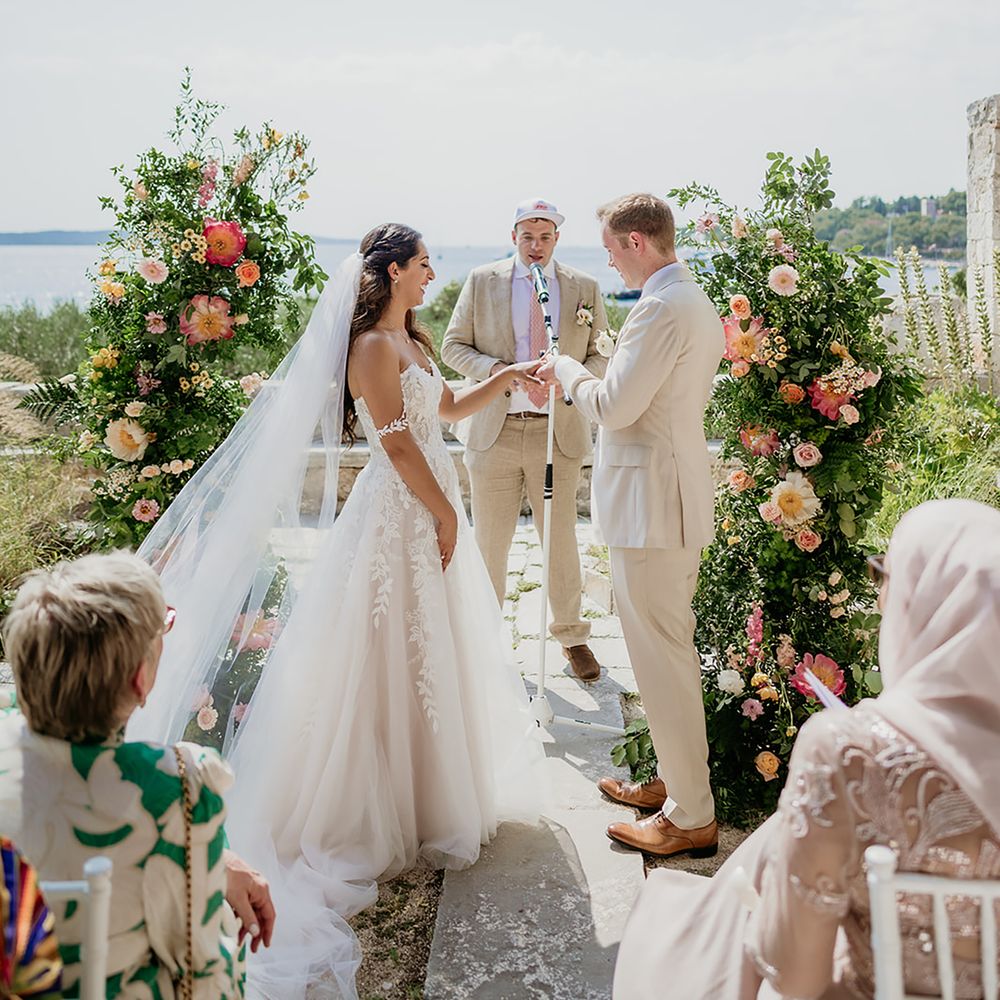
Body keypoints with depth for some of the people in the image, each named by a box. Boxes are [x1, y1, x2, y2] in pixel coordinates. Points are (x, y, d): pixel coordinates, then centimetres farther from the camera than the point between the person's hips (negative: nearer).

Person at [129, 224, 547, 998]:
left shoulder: (408, 341, 12)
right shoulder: (373, 346, -17)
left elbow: (446, 409, 24)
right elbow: (398, 445, -21)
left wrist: (506, 379, 15)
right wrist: (446, 516, -15)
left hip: (430, 506, 10)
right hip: (403, 513, -10)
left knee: (433, 649, 18)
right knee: (398, 655, 1)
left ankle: (436, 784, 35)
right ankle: (393, 811, 16)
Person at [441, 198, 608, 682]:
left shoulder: (585, 289, 6)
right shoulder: (481, 281, 4)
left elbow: (602, 355, 8)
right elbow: (453, 345, 5)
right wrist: (495, 369, -14)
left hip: (559, 433, 0)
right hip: (493, 430, 0)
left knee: (562, 539, 9)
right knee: (489, 541, 9)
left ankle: (571, 634, 28)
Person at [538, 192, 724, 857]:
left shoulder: (662, 308, -19)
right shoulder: (698, 303, 14)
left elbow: (614, 407, -20)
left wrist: (567, 369, -2)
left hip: (651, 500, -11)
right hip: (681, 495, 11)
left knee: (661, 657, -3)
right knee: (673, 649, 19)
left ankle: (691, 818, 8)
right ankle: (677, 780, 33)